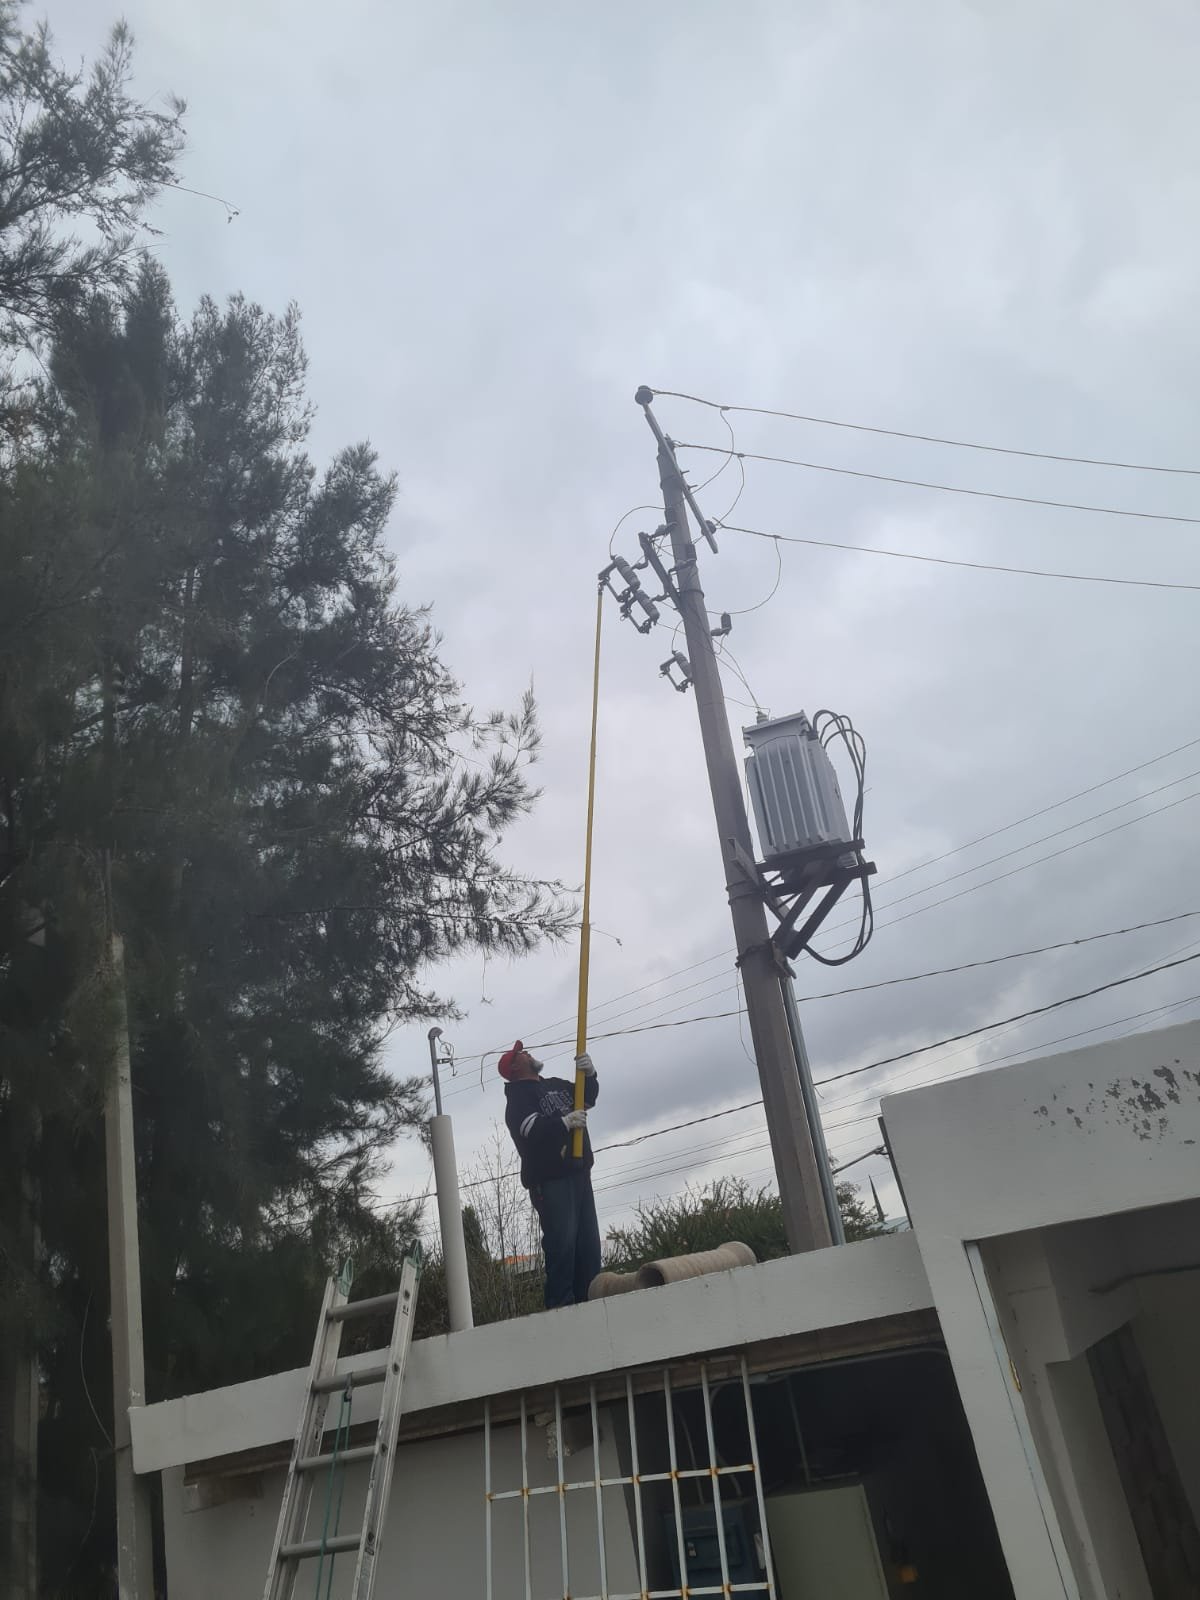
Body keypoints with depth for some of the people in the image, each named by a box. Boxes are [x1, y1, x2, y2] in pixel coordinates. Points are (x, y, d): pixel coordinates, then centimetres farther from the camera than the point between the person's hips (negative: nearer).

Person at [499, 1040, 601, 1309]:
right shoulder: (518, 1096, -3)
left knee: (589, 1241, 6)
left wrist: (589, 1075, 2)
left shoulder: (556, 1085, 21)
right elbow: (529, 1128, -19)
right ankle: (560, 1306, -13)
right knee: (562, 1242, -15)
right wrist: (564, 1122, -28)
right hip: (549, 1179, -8)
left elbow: (587, 1099, 21)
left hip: (579, 1173, 8)